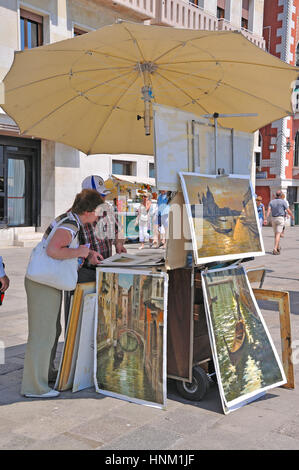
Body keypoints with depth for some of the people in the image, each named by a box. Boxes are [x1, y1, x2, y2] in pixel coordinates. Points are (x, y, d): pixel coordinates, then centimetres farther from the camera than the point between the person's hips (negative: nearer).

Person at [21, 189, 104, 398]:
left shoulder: (67, 219, 10)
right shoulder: (69, 226, -20)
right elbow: (53, 250, -34)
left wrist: (87, 252, 19)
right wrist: (78, 252, -21)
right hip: (43, 284, -10)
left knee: (52, 330, 21)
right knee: (42, 334, -4)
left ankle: (46, 373, 35)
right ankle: (34, 386, 5)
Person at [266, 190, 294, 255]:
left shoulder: (271, 202, 6)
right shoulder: (283, 202, -5)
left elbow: (268, 210, -8)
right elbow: (288, 211, -4)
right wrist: (292, 216, 15)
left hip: (273, 219, 5)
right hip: (280, 218, -5)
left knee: (276, 233, 19)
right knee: (278, 234, -9)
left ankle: (278, 247, 34)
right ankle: (275, 249, -20)